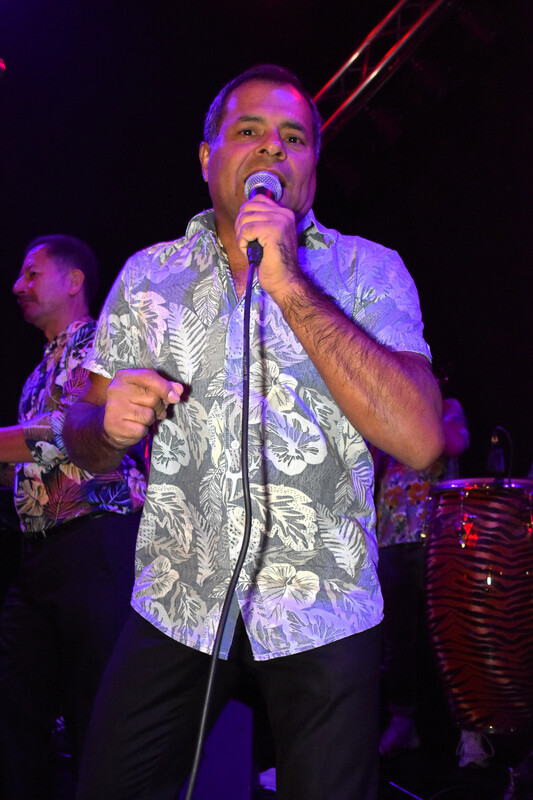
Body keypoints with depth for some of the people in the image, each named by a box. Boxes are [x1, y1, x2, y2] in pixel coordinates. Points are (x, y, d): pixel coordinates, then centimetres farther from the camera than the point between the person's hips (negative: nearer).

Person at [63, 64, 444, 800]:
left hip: (325, 616, -1)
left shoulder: (368, 271, -2)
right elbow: (85, 442, 10)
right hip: (174, 606, 2)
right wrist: (110, 421, -16)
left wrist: (290, 285, -21)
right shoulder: (148, 275, 6)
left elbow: (420, 441, -17)